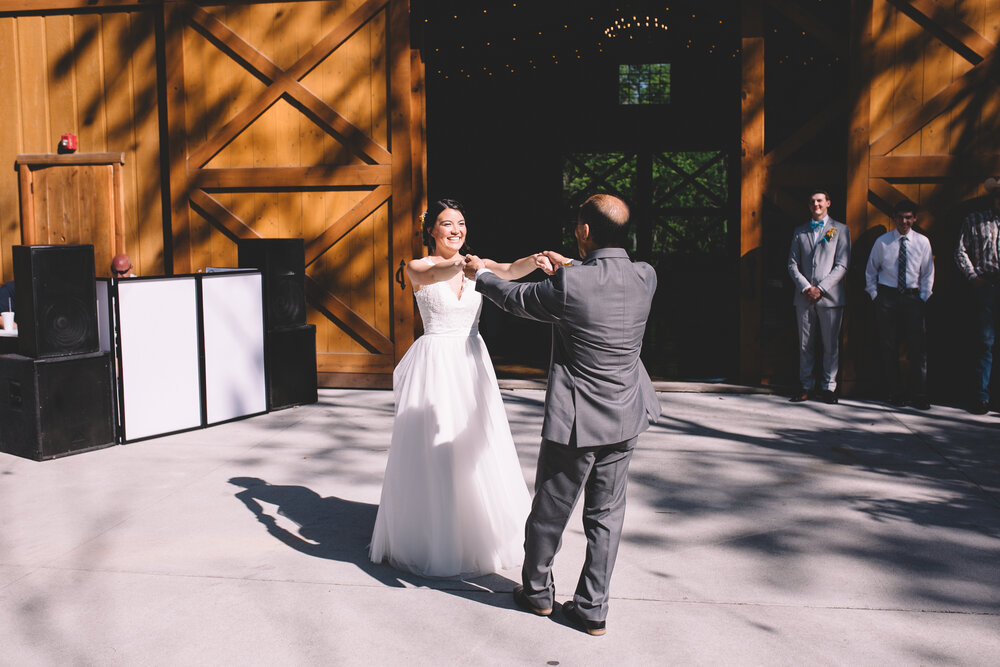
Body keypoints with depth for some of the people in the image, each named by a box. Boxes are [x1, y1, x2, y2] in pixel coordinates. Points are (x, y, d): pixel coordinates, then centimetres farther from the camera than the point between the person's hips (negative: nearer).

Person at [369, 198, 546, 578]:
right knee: (434, 452, 1)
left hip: (472, 364, 4)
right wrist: (462, 263, -45)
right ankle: (434, 542, 16)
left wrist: (535, 260, -35)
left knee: (476, 451, 12)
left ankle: (480, 532, 30)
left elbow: (511, 271, -13)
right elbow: (430, 272, -27)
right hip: (435, 365, -4)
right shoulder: (417, 269, -3)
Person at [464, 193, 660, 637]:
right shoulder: (645, 277, -7)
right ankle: (592, 608, 23)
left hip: (576, 421, -5)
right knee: (606, 513, 15)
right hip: (626, 417, 5)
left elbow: (516, 299, -3)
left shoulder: (568, 284, -21)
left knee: (550, 511, 16)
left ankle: (536, 590, 36)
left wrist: (482, 273, 17)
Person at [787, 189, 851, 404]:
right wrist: (806, 287, -6)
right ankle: (806, 386, 11)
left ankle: (828, 387, 9)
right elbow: (792, 264, 9)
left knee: (831, 345, 0)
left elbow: (842, 265, -2)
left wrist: (820, 288, -11)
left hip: (830, 296, -2)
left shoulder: (840, 230, 6)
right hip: (804, 297, 2)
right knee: (806, 345, 4)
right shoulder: (800, 231, 14)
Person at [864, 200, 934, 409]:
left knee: (918, 347, -5)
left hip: (913, 298, 1)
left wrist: (923, 298, 2)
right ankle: (894, 393, 9)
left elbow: (928, 274, 10)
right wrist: (874, 295, 4)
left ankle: (918, 395, 2)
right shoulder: (882, 242, 2)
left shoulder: (922, 242, 5)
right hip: (887, 297, 0)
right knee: (888, 347, 1)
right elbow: (870, 271, 11)